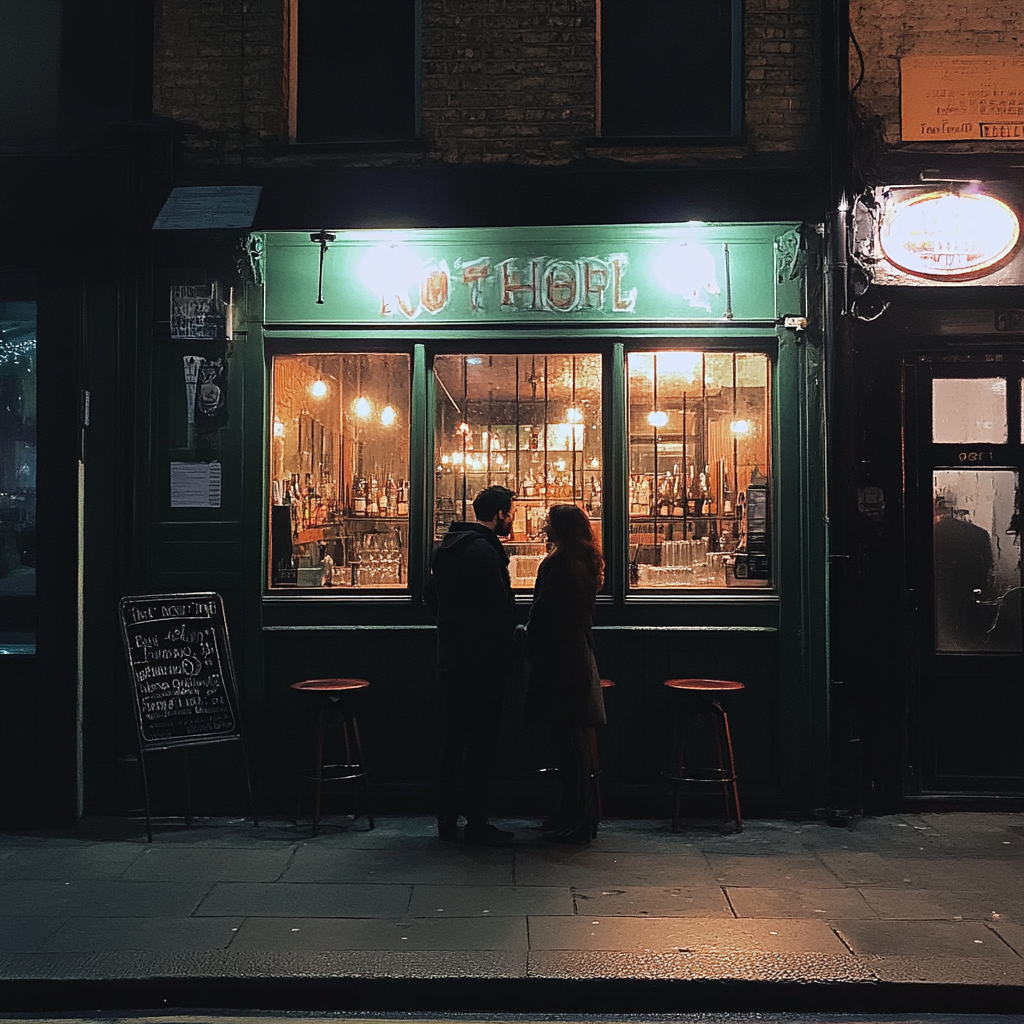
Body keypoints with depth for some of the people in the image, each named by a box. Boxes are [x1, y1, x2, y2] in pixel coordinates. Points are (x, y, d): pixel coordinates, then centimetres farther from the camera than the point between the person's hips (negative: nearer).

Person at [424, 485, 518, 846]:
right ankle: (476, 823, 3)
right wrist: (507, 652, -9)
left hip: (451, 657, 9)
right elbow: (498, 609, -20)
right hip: (482, 660, -9)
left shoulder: (448, 546, 12)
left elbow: (431, 596, 21)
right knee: (480, 740, -2)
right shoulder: (483, 551, -17)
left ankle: (447, 818, 22)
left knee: (452, 737, 15)